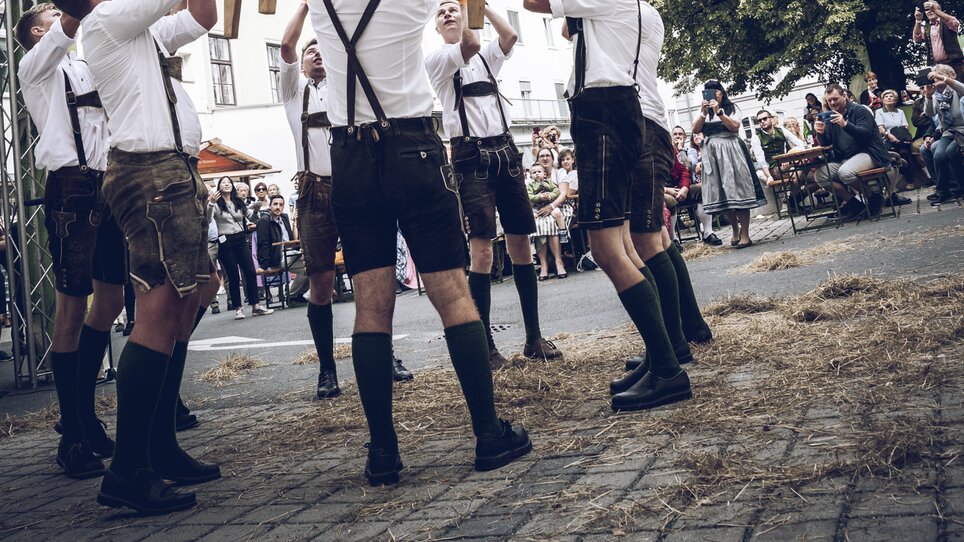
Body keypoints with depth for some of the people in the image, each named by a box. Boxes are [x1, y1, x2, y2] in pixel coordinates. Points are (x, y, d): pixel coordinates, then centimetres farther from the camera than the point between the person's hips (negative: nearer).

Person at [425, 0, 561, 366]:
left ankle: (534, 337, 8)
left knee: (520, 242, 3)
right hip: (471, 155, -5)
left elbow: (510, 36, -3)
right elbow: (470, 44, -16)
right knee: (481, 246, -13)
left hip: (504, 150, 5)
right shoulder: (436, 60, 4)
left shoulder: (487, 56, 18)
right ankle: (485, 344, -9)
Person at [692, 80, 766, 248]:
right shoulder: (703, 112, 15)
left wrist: (718, 112, -13)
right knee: (721, 194, 3)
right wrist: (704, 113, -9)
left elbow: (735, 127, -8)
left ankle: (744, 234, -11)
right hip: (712, 153, 4)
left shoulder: (730, 108, 6)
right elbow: (695, 130, 3)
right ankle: (735, 230, 18)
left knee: (737, 189, -10)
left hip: (730, 150, -4)